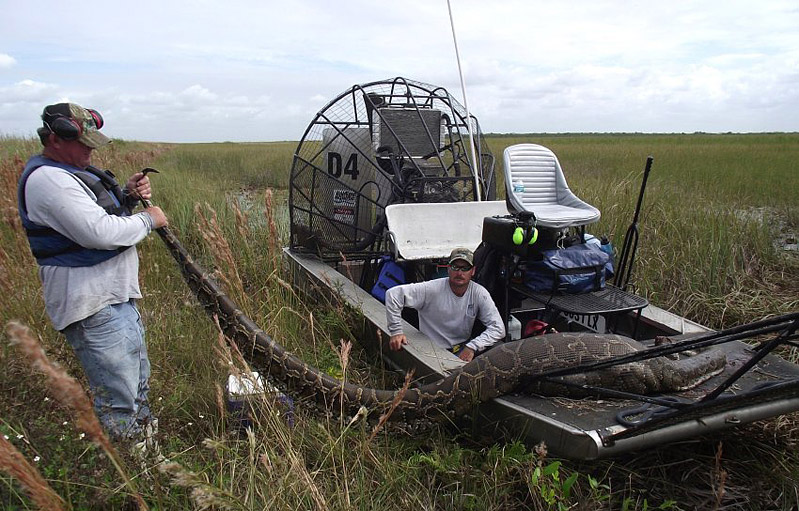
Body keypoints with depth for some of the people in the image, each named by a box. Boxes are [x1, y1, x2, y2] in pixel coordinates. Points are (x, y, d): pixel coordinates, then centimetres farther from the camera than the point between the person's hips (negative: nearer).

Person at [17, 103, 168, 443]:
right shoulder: (47, 179, -18)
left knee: (139, 387, 23)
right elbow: (99, 232, -26)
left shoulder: (70, 171, 15)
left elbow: (102, 215, 23)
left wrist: (128, 197, 3)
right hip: (94, 307, -11)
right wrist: (148, 219, -11)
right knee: (119, 406, -4)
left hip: (116, 295, 11)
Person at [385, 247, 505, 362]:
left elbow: (498, 328, -11)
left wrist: (472, 347, -24)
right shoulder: (432, 290, -14)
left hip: (463, 349, 4)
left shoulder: (479, 293, -7)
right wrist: (396, 331, -17)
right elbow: (394, 293, -16)